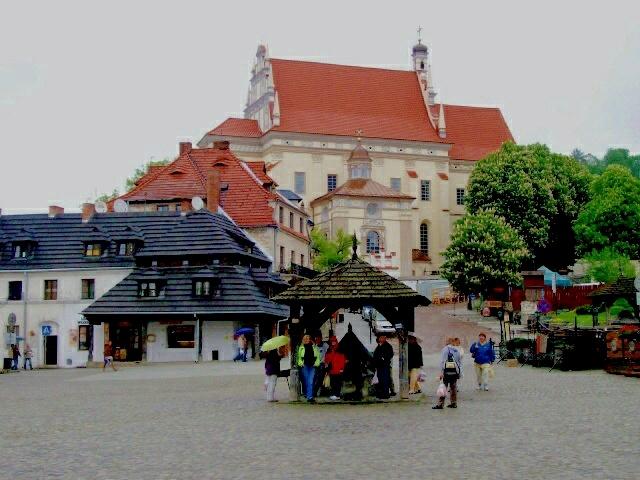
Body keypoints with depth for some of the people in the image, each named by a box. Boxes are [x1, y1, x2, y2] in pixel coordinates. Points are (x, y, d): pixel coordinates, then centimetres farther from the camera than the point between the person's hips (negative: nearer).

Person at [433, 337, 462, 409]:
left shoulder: (445, 350, -3)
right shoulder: (456, 351, 11)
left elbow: (442, 361, -10)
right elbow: (460, 363, 12)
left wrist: (441, 372, -11)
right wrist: (460, 373, 17)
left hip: (447, 372, -5)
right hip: (455, 372, 5)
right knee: (453, 388, 13)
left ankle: (440, 404, -7)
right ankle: (453, 403, 17)